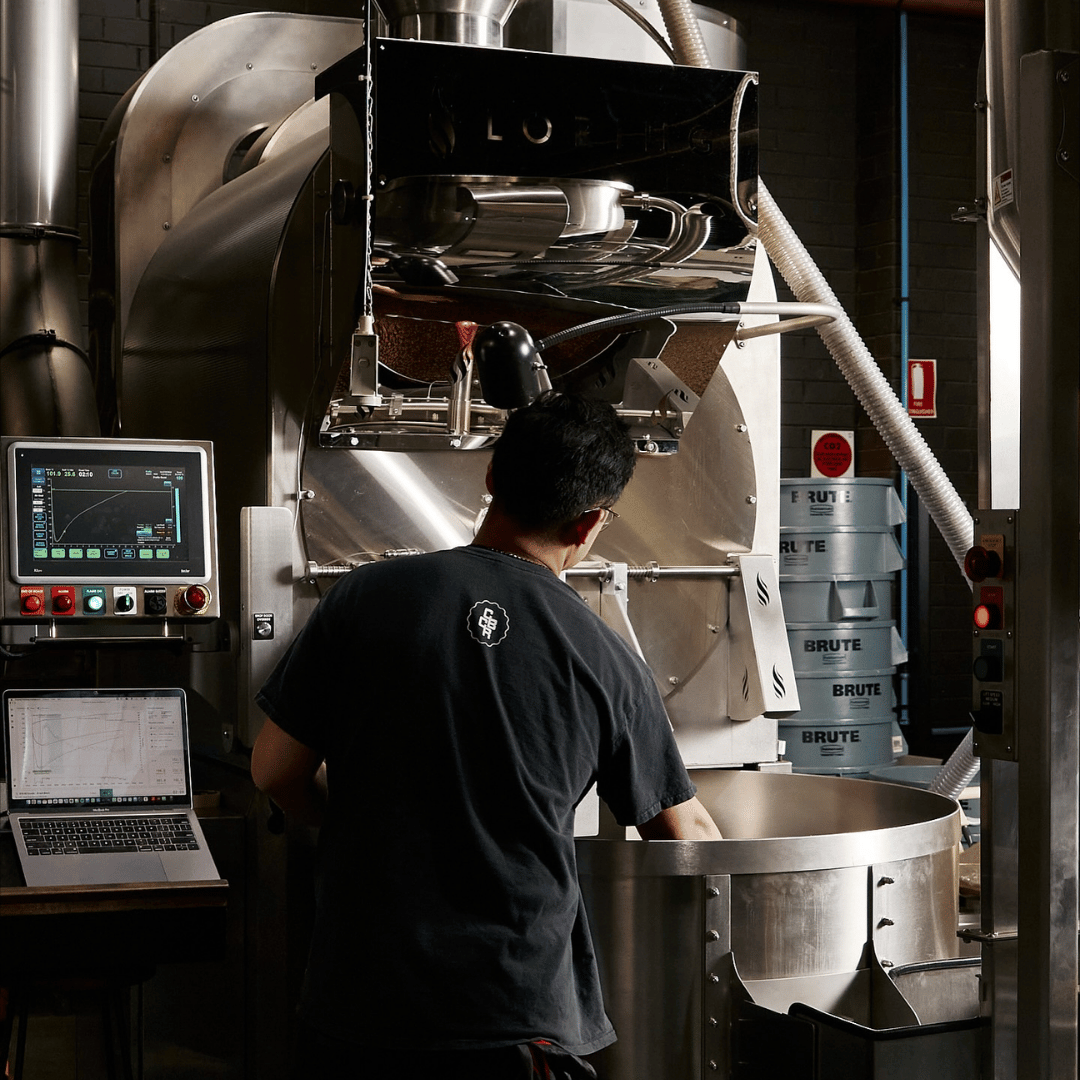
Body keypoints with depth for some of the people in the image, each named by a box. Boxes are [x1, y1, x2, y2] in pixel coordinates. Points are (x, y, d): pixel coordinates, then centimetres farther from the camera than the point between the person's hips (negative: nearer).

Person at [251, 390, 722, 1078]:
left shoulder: (364, 598, -5)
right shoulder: (604, 659, -5)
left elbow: (275, 771, 1)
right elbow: (686, 831, 7)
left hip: (355, 1011, 2)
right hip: (520, 1018, -1)